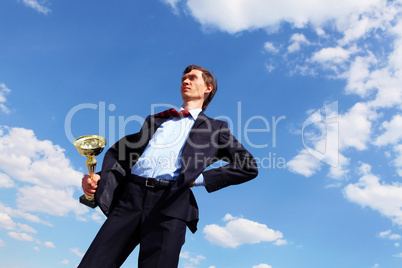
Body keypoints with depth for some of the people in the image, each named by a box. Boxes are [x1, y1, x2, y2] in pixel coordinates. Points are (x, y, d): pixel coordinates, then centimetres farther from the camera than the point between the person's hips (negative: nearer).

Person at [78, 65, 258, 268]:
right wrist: (99, 177, 5)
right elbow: (121, 150, 25)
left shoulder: (215, 128, 19)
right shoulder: (156, 120, 29)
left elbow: (249, 166, 10)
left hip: (170, 204, -3)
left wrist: (202, 178, 0)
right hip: (130, 197, 3)